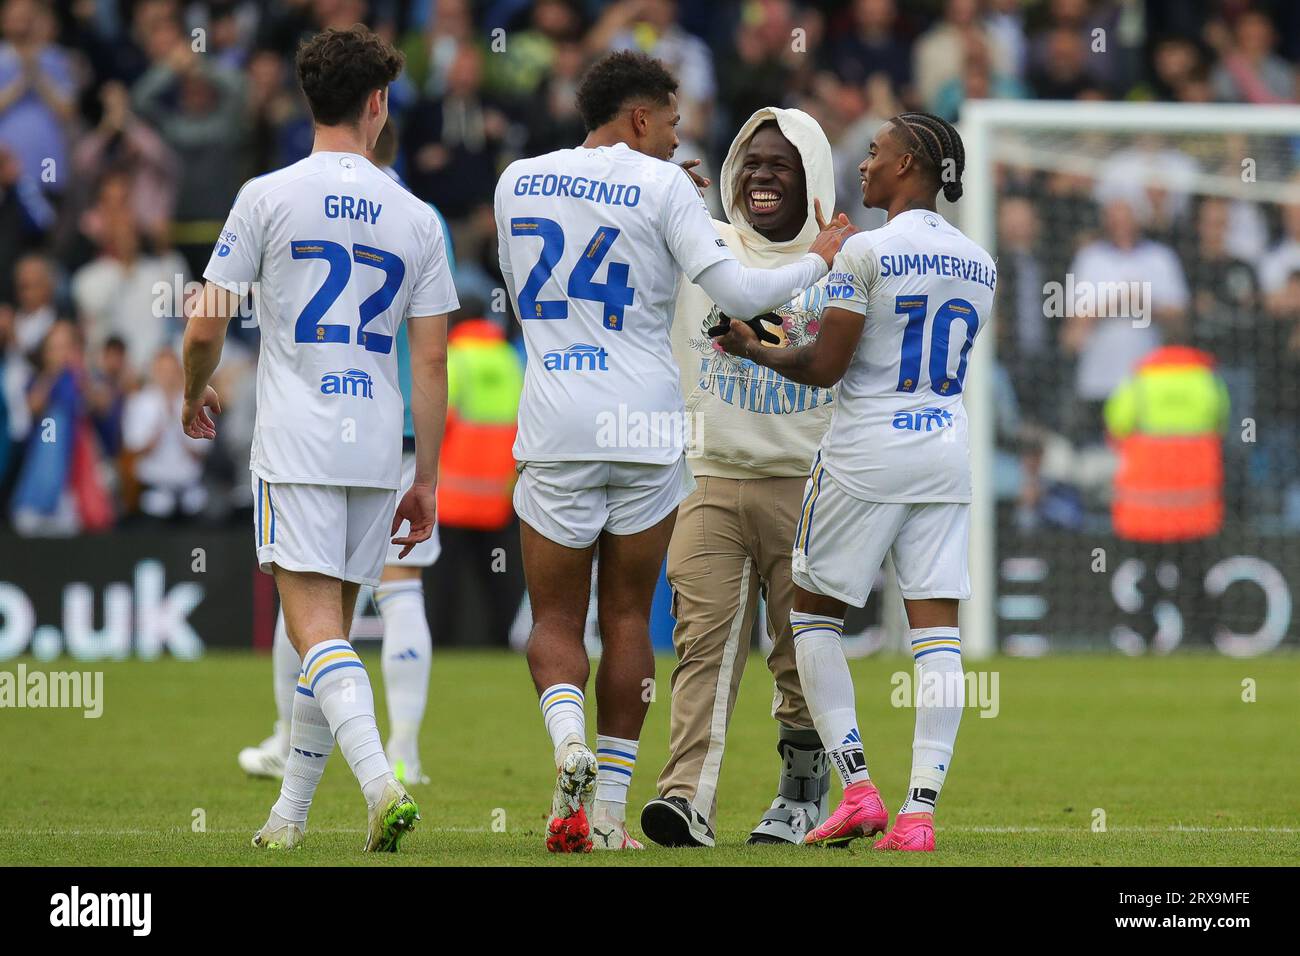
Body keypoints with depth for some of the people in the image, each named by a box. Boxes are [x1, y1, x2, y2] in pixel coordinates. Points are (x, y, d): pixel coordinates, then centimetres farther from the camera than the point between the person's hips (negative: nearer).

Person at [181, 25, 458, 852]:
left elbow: (206, 327, -3)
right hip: (377, 450, 3)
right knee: (333, 629, 13)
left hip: (296, 445, -3)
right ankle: (292, 813, 17)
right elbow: (431, 361, 5)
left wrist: (196, 395, 19)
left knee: (316, 630, -10)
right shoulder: (416, 218, 6)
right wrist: (426, 481, 10)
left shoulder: (269, 196, -2)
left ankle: (381, 781, -29)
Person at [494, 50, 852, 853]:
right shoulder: (661, 187, -4)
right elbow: (738, 294, -11)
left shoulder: (518, 182, 9)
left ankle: (570, 743, -22)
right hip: (646, 426, -2)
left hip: (555, 425, 2)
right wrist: (821, 258, 7)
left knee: (556, 618, 7)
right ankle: (611, 806, 7)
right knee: (628, 618, 8)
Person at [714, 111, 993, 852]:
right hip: (946, 451, 5)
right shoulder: (979, 264, 8)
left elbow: (824, 366, -12)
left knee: (814, 614, 10)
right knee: (937, 630, 1)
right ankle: (920, 812, -5)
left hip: (868, 451, -5)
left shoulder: (867, 253, -12)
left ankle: (858, 790, 2)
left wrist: (753, 349, 6)